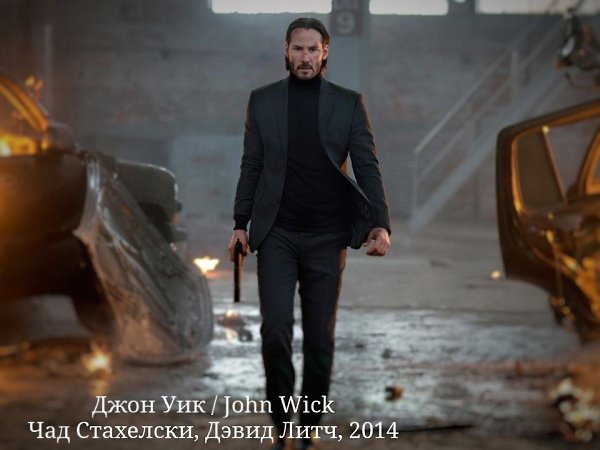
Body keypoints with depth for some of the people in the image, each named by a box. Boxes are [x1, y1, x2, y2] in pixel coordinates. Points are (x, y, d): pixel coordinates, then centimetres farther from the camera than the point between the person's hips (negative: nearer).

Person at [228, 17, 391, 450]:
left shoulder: (349, 103, 2)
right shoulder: (263, 100, 5)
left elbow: (367, 166, -3)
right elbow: (251, 166, 8)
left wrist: (381, 224, -15)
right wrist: (240, 224, 2)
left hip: (326, 237, 0)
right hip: (277, 234, 0)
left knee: (320, 337, 4)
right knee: (276, 327, -12)